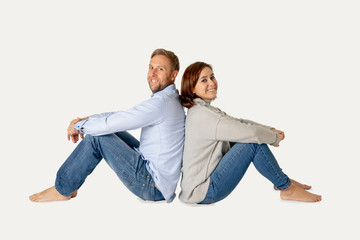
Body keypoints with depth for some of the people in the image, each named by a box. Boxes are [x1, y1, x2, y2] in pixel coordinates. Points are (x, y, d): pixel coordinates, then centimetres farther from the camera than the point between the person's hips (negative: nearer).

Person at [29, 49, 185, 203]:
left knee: (97, 137, -11)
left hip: (154, 187, -10)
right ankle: (68, 185, 20)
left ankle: (63, 190, 6)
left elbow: (109, 123, -22)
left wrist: (78, 126, -3)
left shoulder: (161, 102, -22)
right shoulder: (167, 99, 11)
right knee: (109, 131, 12)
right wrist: (85, 120, 3)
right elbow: (121, 116, 15)